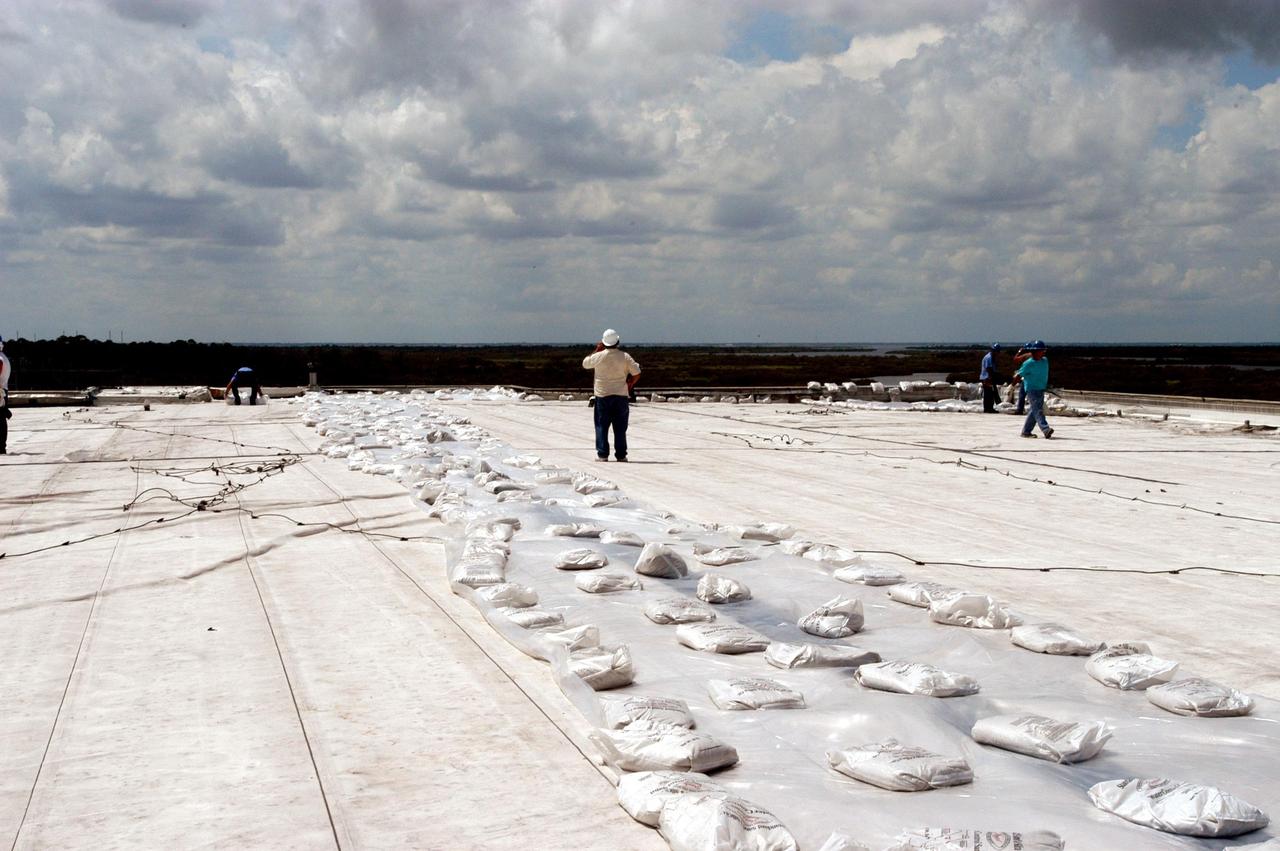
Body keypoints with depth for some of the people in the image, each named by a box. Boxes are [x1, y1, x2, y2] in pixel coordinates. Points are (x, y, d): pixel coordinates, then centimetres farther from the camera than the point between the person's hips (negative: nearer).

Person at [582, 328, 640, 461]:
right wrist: (629, 385, 11)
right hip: (621, 395, 1)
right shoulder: (625, 357, -5)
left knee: (602, 426, 6)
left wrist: (597, 350, 15)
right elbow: (637, 374, -4)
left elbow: (585, 363, 12)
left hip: (603, 395, -1)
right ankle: (621, 455, 7)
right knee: (620, 428, 6)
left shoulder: (599, 356, -7)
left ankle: (602, 454, 1)